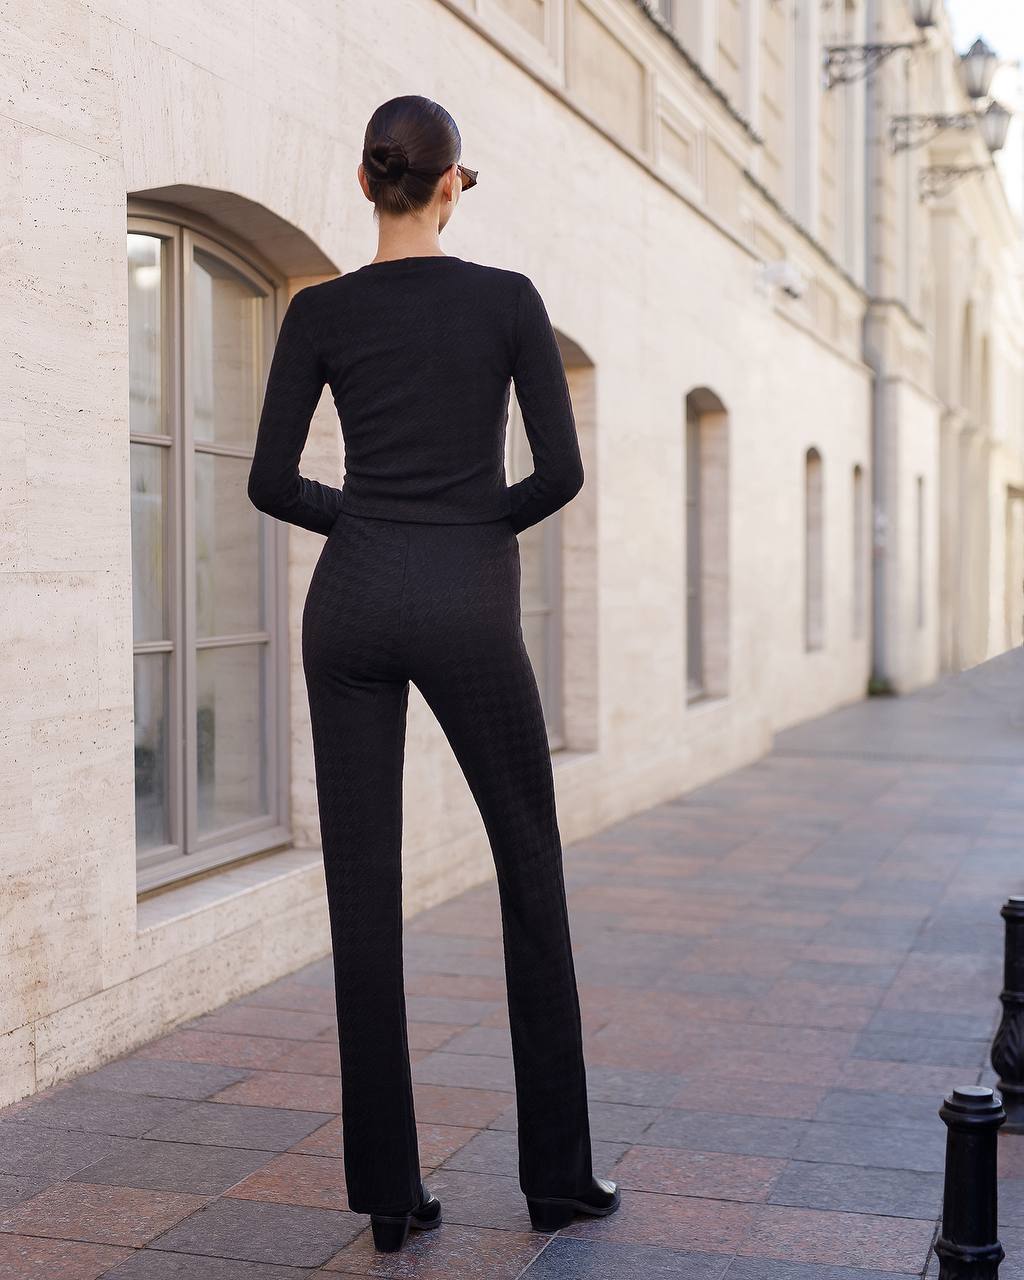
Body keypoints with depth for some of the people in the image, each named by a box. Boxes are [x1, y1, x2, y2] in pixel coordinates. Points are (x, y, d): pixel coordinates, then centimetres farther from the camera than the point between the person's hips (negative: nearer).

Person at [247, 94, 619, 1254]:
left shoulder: (320, 310, 2)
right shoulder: (507, 298, -1)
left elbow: (272, 482, 0)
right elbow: (560, 472, -4)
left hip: (349, 604, 2)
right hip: (466, 606, -2)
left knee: (363, 887, 6)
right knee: (529, 873, 11)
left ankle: (386, 1187, 11)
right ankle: (556, 1174, 17)